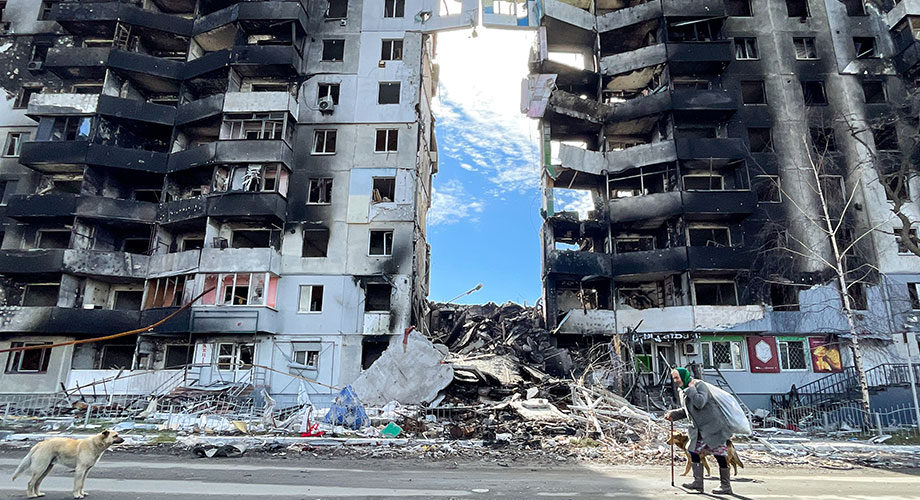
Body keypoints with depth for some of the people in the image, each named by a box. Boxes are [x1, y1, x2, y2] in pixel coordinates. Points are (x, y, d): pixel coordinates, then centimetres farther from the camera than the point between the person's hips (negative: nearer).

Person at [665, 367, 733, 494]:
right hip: (699, 429, 9)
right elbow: (686, 411, 23)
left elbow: (700, 403, -31)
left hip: (713, 426, -9)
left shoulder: (699, 385, -15)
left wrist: (691, 389, -23)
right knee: (693, 451, 8)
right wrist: (673, 414, 11)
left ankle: (725, 486, 8)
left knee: (719, 454, -2)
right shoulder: (683, 391, 12)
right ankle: (698, 482, 17)